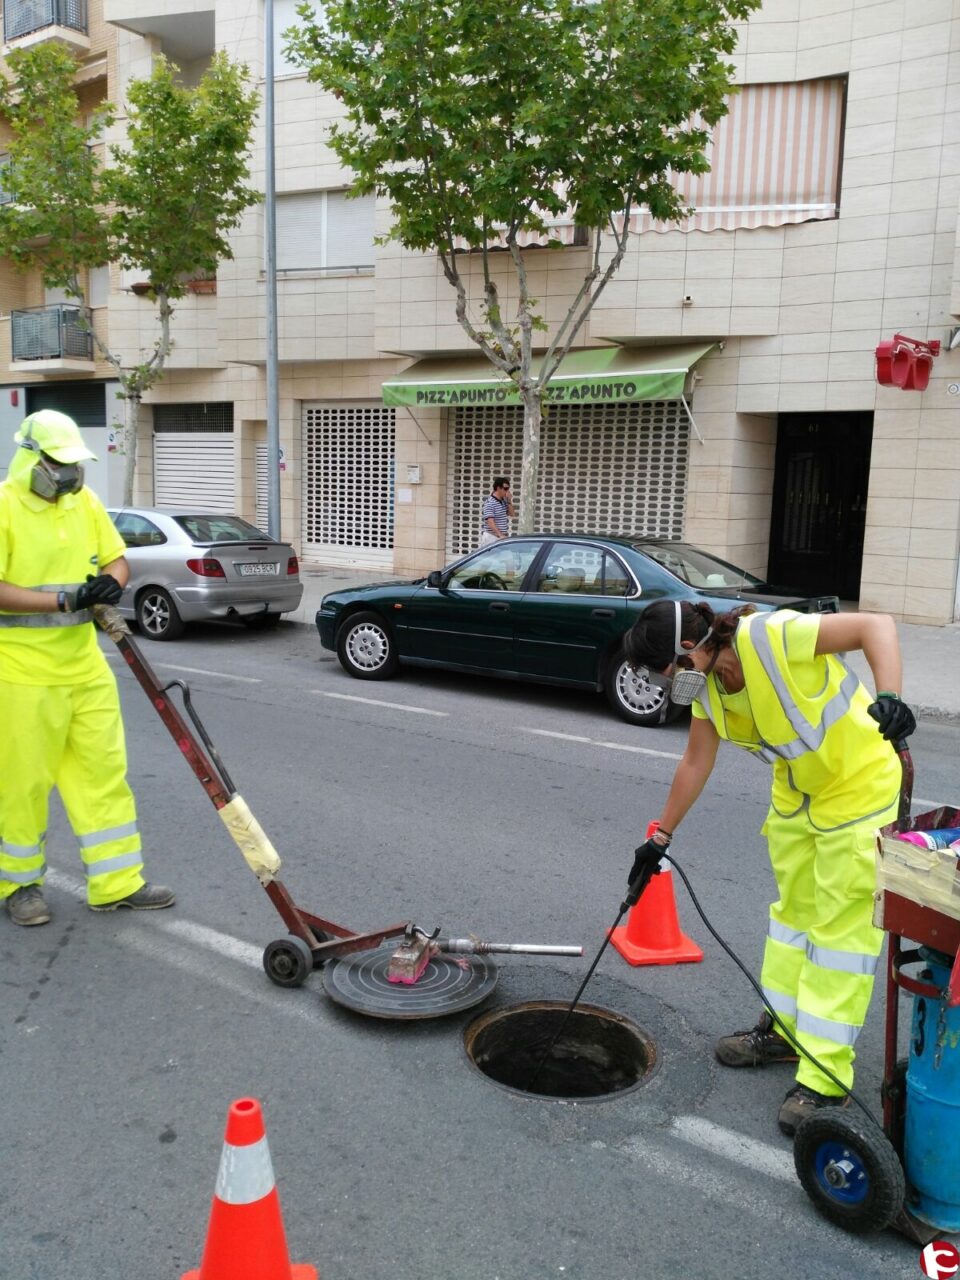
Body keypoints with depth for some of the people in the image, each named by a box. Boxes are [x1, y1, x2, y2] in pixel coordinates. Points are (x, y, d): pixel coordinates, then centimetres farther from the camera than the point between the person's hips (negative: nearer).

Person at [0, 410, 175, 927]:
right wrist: (65, 599, -23)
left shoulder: (84, 501, 7)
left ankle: (117, 882, 17)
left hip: (84, 665, 6)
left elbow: (117, 559, 12)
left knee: (103, 771, 8)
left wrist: (110, 583, -10)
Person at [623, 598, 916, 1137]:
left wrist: (890, 696, -42)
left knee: (842, 927, -3)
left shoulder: (775, 635, -30)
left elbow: (876, 625, -26)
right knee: (792, 908, 17)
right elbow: (696, 763, 6)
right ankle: (782, 1028, 33)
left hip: (859, 787, -7)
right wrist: (661, 838, 10)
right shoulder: (707, 685, -5)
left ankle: (826, 1076, 5)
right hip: (795, 792, 8)